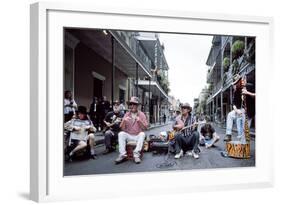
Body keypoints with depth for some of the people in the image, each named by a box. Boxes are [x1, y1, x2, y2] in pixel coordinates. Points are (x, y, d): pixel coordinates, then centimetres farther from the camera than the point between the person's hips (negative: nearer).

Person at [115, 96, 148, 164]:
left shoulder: (141, 114, -1)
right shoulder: (127, 114, 3)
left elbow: (145, 128, -8)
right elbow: (122, 128, -3)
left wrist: (139, 121, -24)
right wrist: (124, 121, -21)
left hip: (138, 136, -2)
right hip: (128, 136, 2)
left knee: (142, 134, -32)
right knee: (121, 134, -25)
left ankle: (136, 154, -30)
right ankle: (122, 154, -25)